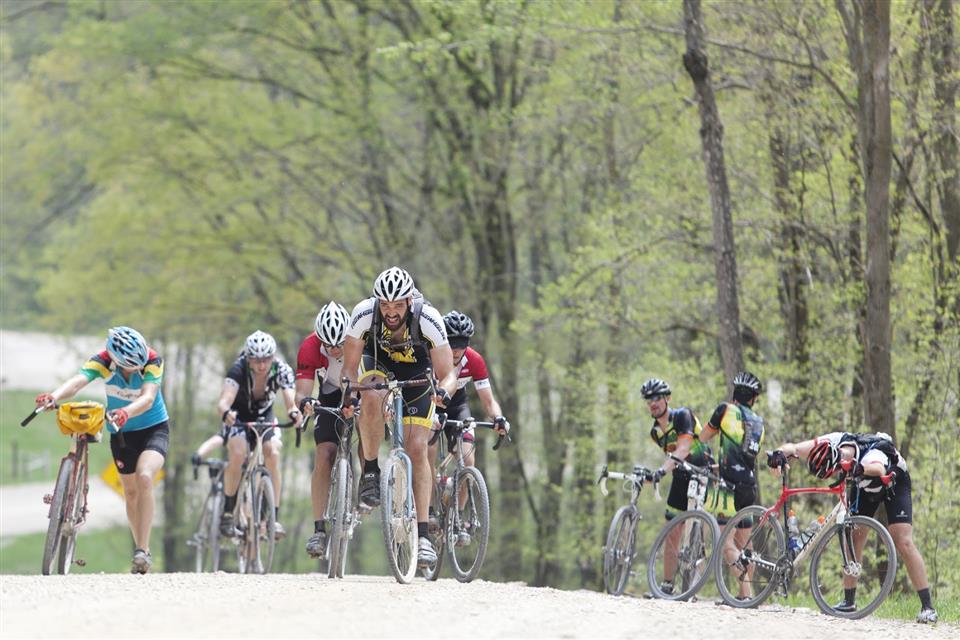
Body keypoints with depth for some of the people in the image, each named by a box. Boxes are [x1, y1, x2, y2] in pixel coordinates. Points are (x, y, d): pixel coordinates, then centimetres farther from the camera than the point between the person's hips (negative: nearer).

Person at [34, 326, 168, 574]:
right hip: (122, 433, 3)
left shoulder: (152, 361, -27)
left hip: (154, 428, -3)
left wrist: (127, 412, -61)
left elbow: (148, 398, -40)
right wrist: (54, 396, -60)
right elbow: (77, 382, -40)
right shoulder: (102, 362, -23)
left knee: (144, 477, -26)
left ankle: (143, 551, -25)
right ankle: (141, 550, 29)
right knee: (130, 492, 11)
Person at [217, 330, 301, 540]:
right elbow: (224, 400, -45)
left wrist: (294, 412, -62)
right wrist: (225, 412, -68)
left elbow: (290, 400, -38)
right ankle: (227, 513, -15)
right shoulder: (238, 369, -31)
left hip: (264, 416, 2)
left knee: (273, 453, -24)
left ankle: (274, 517, -20)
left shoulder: (282, 370, -26)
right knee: (238, 454, -28)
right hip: (238, 417, -2)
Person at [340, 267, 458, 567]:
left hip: (417, 374, -1)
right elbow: (350, 367, -21)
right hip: (377, 363, 1)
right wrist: (347, 396, -40)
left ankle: (422, 535, -14)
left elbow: (448, 374, -29)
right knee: (372, 397, -36)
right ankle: (370, 470, -16)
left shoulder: (429, 319, -33)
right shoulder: (364, 314, -30)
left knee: (417, 448, -14)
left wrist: (443, 391, -51)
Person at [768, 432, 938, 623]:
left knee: (903, 542, -18)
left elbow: (879, 469, -69)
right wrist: (779, 454, -51)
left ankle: (927, 607, -17)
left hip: (894, 484, -6)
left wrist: (860, 468, -88)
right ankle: (849, 601, 11)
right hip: (864, 486, 6)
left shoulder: (872, 455, -45)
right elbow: (793, 448, -30)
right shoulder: (833, 443, -30)